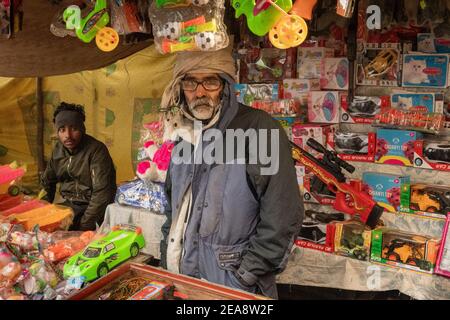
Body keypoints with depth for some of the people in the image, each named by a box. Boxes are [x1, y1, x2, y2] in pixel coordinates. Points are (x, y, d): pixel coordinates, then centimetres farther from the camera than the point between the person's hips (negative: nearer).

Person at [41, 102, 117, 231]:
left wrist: (85, 226, -24)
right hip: (69, 205, 7)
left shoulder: (97, 150, -19)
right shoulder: (58, 149, 5)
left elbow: (101, 193, -24)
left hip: (92, 207, -7)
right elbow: (47, 182, 20)